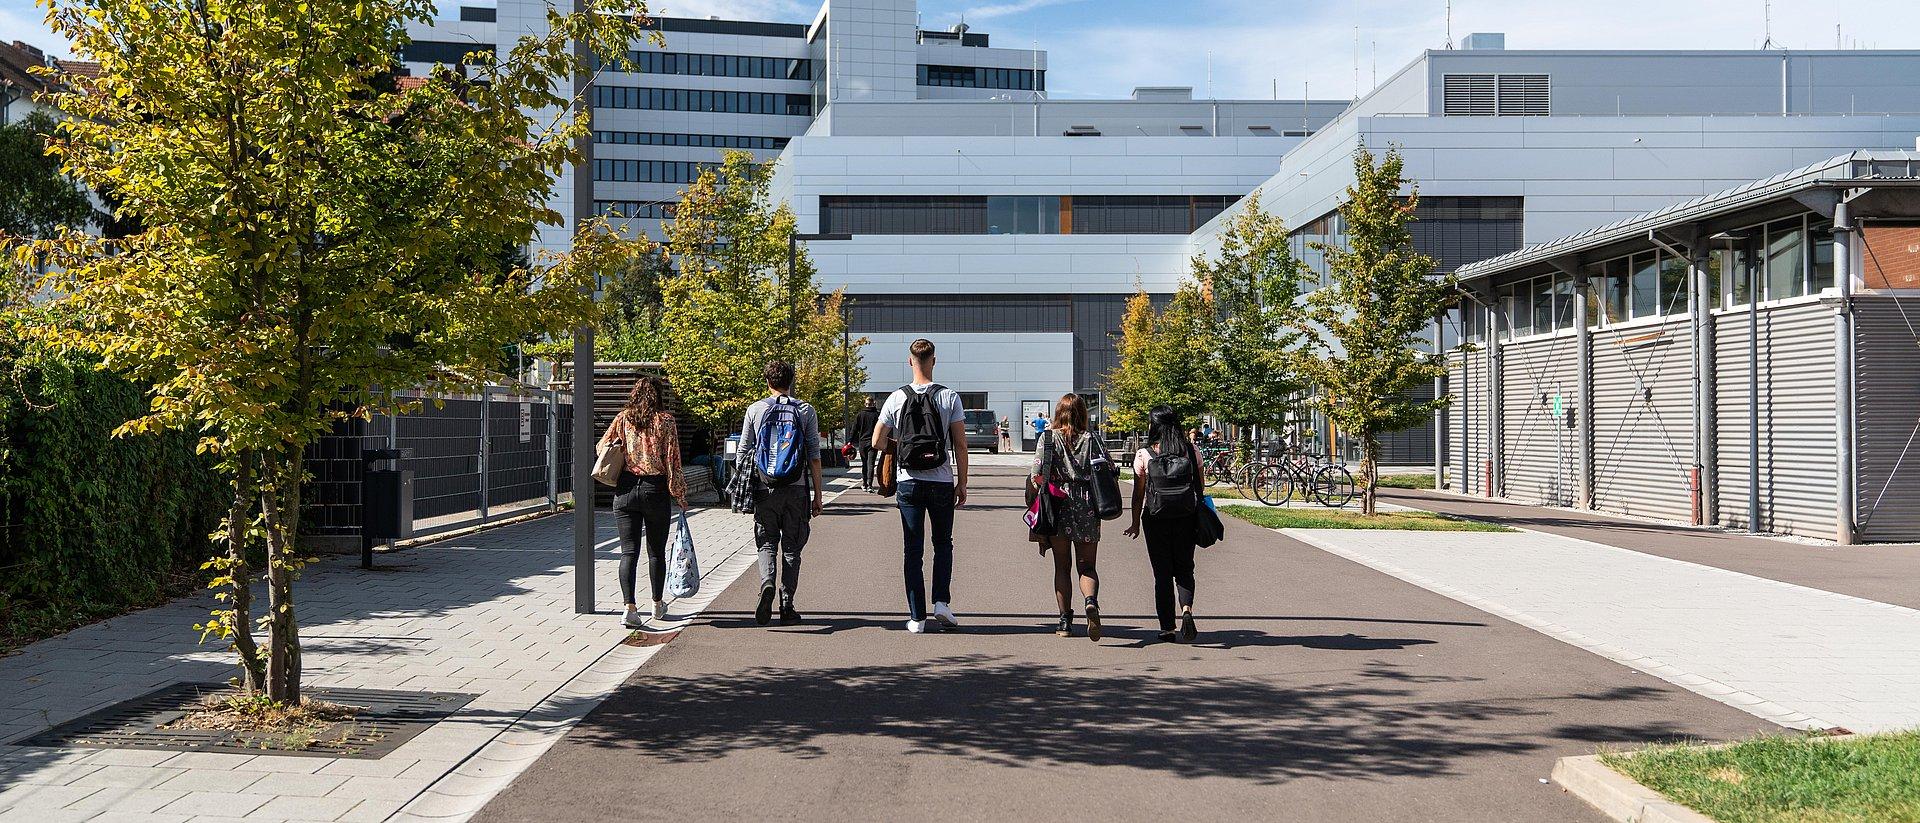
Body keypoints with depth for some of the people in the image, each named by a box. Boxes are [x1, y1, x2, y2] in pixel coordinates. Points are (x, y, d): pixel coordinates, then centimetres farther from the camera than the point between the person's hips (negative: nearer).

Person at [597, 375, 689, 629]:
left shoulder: (623, 418, 2)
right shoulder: (665, 420, -5)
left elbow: (602, 446, 10)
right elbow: (672, 461, -7)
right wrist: (680, 494, 1)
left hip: (625, 490, 2)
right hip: (656, 490, -2)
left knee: (629, 551, 2)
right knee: (656, 551, 14)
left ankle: (630, 607, -11)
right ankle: (657, 605, 26)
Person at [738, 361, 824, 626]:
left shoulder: (755, 409, 2)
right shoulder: (806, 411, 2)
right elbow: (814, 456, 0)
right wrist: (818, 495, 5)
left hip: (765, 489, 0)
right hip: (796, 490, 0)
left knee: (767, 544, 10)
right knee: (791, 548, 9)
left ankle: (767, 583, -18)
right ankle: (787, 607, 7)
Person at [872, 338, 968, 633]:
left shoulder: (897, 398, -1)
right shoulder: (950, 397, -4)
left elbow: (877, 441, 0)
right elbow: (960, 445, -4)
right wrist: (962, 482, 5)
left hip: (908, 484, 0)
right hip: (942, 483, 0)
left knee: (913, 550, 5)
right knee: (943, 545, 17)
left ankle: (917, 617, 4)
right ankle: (942, 602, 2)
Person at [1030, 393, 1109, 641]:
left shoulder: (1048, 438, 0)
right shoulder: (1091, 439, 3)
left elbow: (1037, 476, -8)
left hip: (1058, 509, -1)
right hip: (1087, 509, 1)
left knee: (1062, 567, 11)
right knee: (1087, 567, 8)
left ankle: (1065, 621, 7)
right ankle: (1091, 601, -21)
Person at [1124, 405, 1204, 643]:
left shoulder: (1144, 455, -6)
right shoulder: (1190, 451, 0)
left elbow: (1138, 493, -4)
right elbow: (1201, 484, 4)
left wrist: (1136, 523, 5)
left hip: (1155, 519, -1)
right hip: (1186, 518, 1)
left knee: (1162, 573, 8)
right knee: (1184, 569, 13)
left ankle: (1167, 628, 9)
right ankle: (1186, 610, -13)